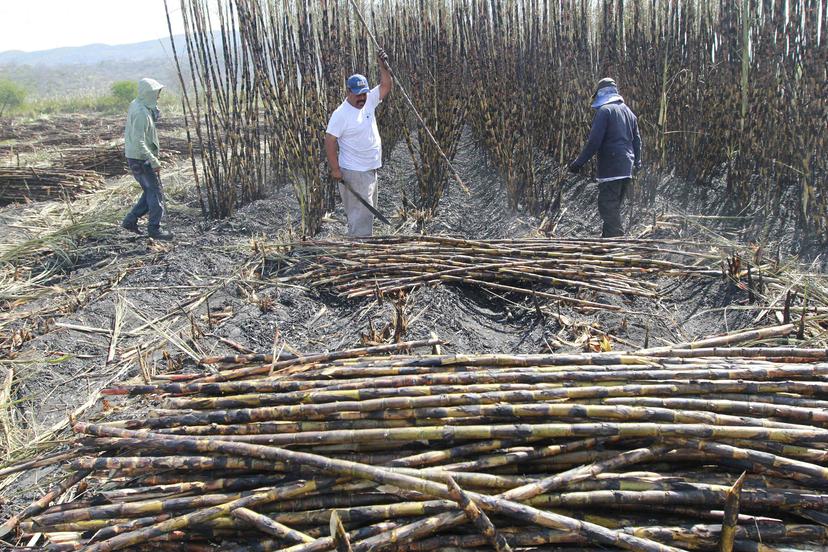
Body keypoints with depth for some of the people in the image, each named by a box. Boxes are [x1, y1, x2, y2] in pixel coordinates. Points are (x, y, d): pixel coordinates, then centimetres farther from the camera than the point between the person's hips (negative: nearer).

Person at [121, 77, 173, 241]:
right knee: (155, 193, -2)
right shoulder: (141, 113, -22)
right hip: (142, 160, -10)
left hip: (135, 158, 10)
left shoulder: (136, 105, 8)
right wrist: (154, 161, -26)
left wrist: (154, 111, 6)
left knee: (151, 191, 18)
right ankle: (154, 229, 4)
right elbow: (139, 142, -27)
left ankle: (130, 221, 21)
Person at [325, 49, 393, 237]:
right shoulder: (341, 114, -16)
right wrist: (335, 169, -19)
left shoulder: (369, 102, 5)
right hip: (354, 172, -8)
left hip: (371, 169, 8)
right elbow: (330, 141, -16)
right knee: (360, 213, -7)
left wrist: (383, 65, -9)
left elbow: (386, 85, 7)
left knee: (369, 212, 17)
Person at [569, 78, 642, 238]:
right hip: (627, 168, 9)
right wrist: (637, 162, 35)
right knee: (614, 207, 15)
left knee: (608, 207, -8)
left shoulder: (604, 110, -7)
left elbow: (594, 141, -15)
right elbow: (637, 140, 23)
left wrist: (579, 162, -11)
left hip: (610, 168, -8)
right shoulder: (628, 112, 18)